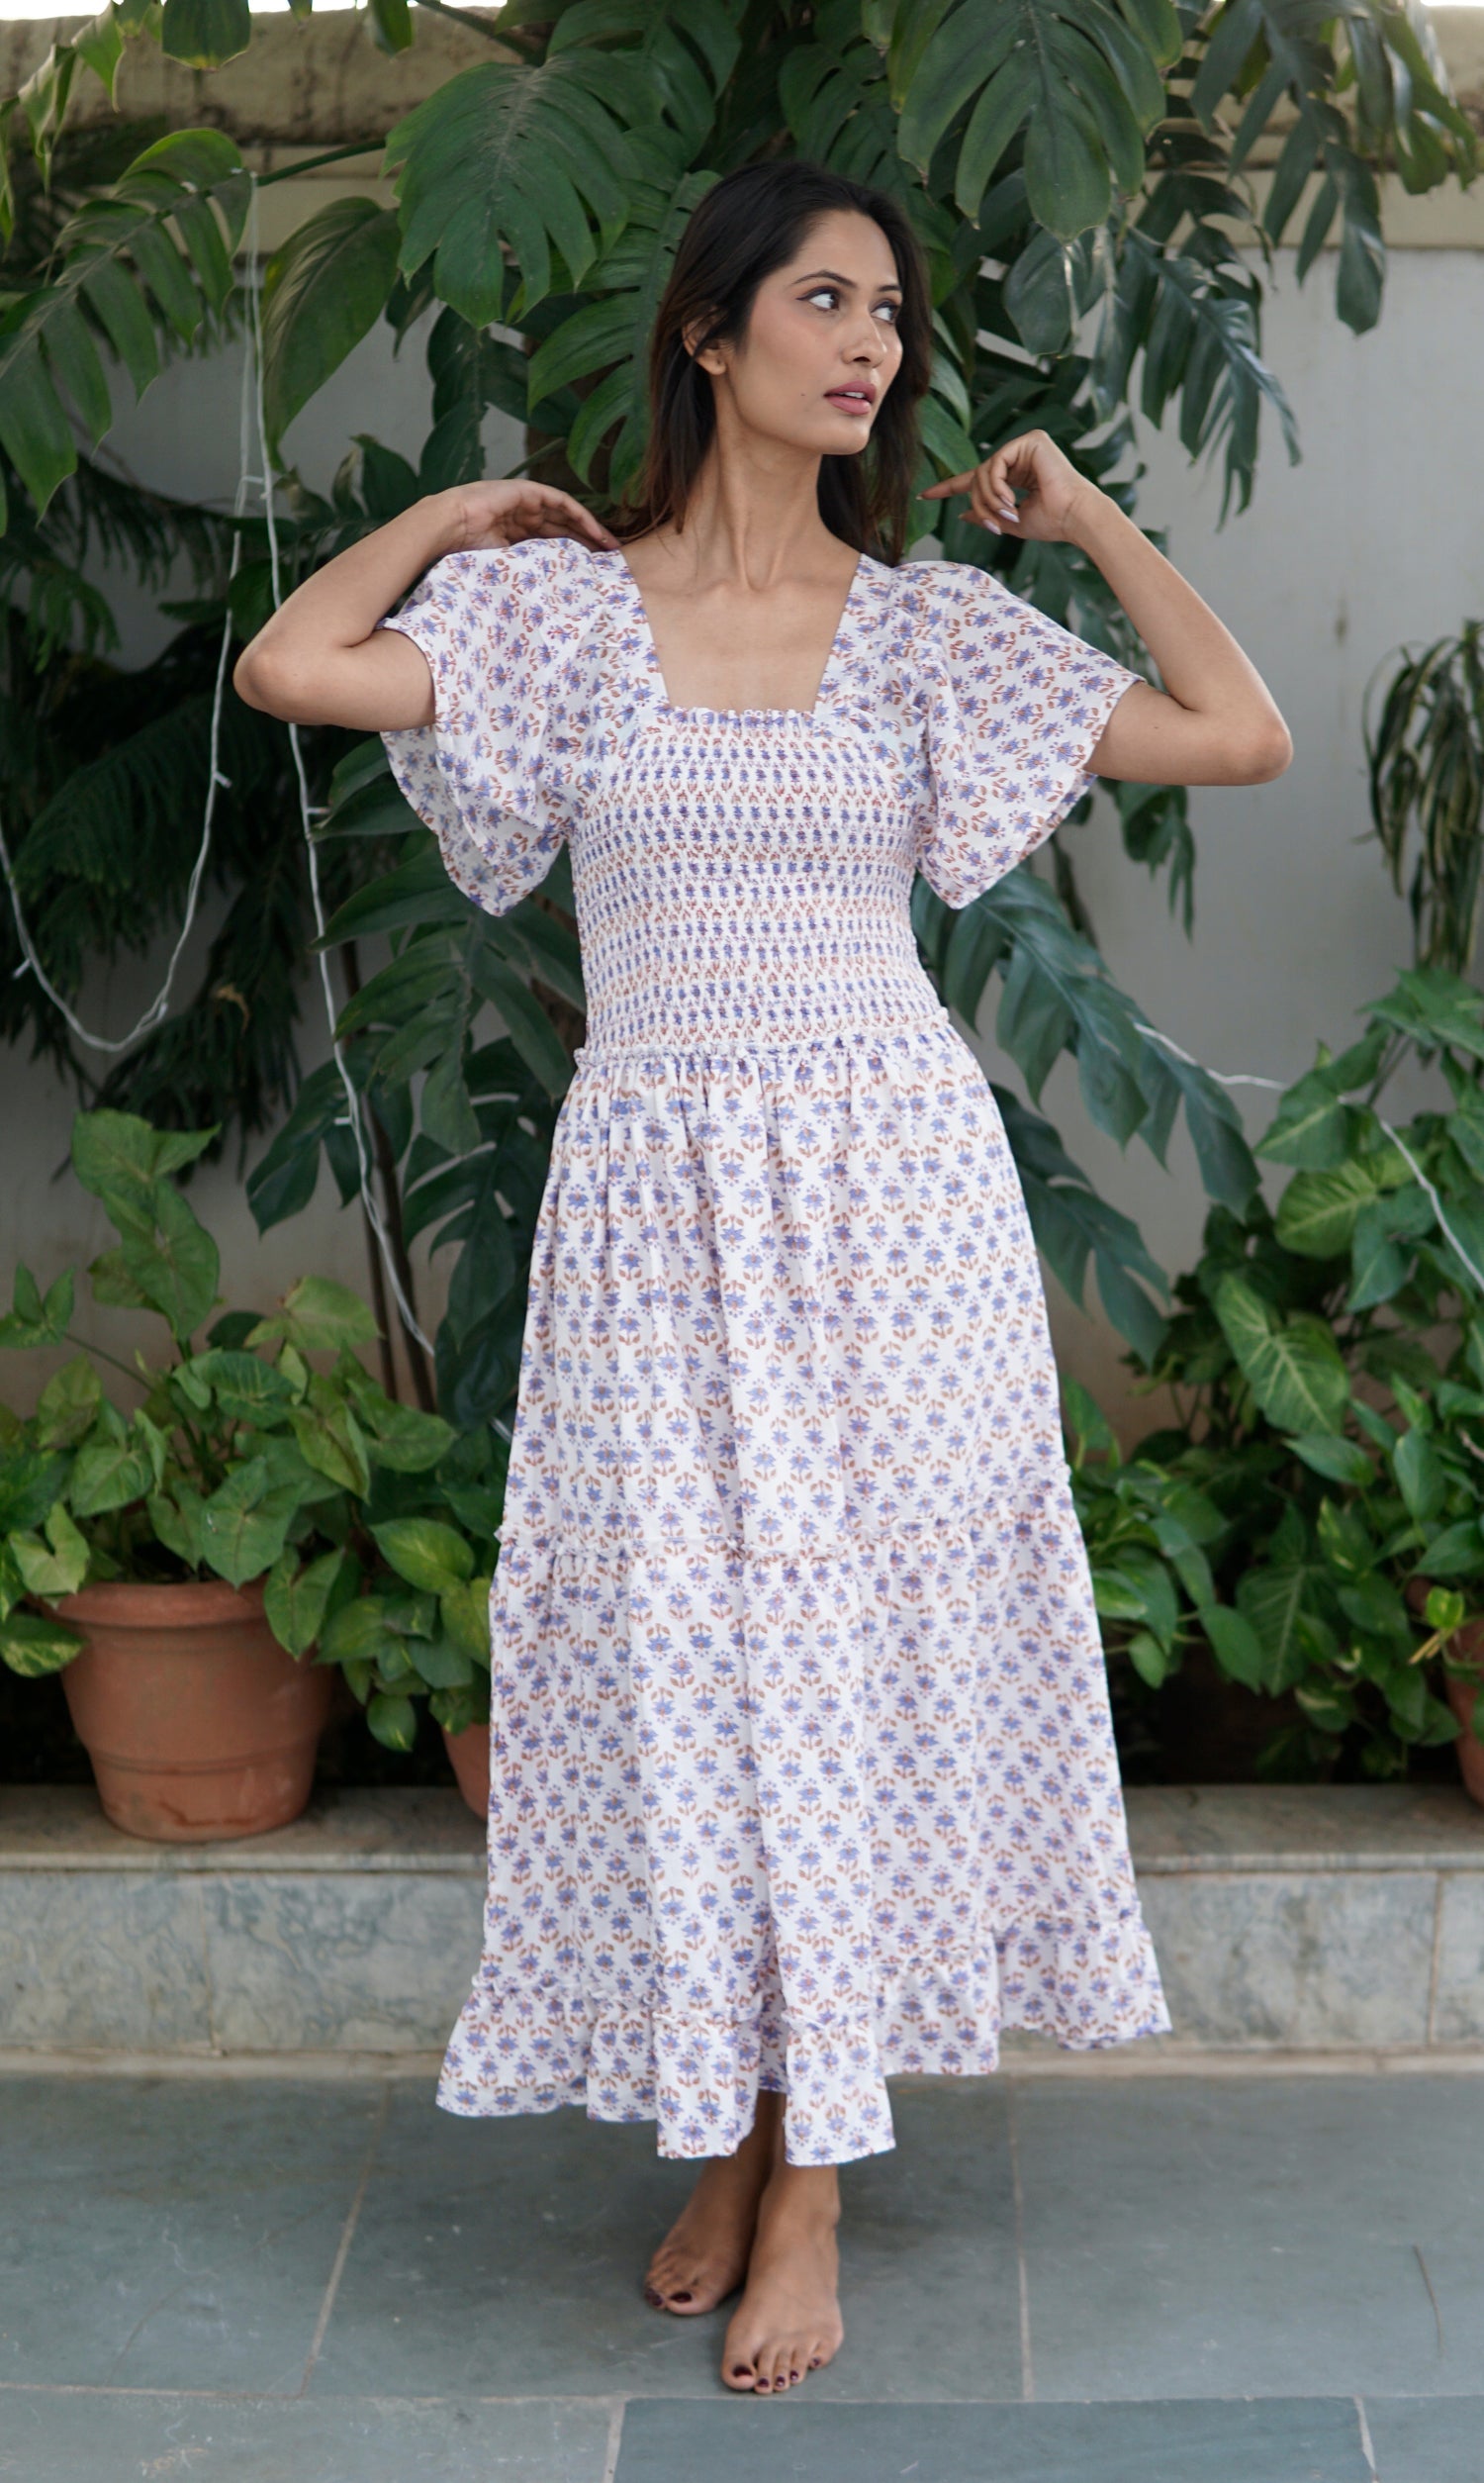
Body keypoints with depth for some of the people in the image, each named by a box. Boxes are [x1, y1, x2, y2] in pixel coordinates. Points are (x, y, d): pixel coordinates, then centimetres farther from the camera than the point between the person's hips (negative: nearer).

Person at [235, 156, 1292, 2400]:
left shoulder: (927, 621, 4)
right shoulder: (563, 604, 4)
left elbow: (1241, 735, 0)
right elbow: (287, 668, -8)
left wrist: (1088, 520, 5)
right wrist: (454, 515, 4)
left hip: (890, 1182, 0)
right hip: (657, 1190, 0)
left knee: (860, 1629, 1)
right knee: (683, 1640, 3)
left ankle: (812, 2191, 10)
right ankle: (731, 2133, 20)